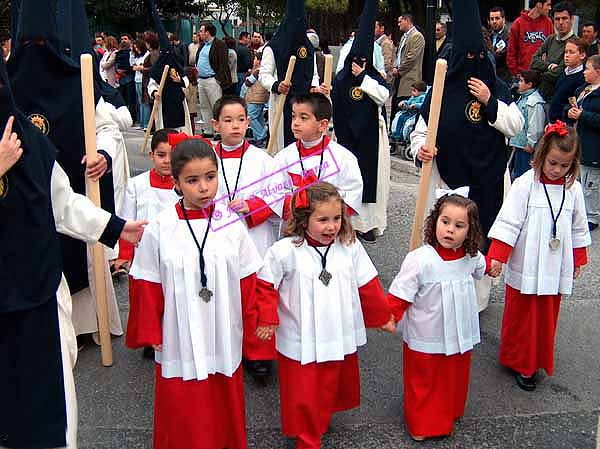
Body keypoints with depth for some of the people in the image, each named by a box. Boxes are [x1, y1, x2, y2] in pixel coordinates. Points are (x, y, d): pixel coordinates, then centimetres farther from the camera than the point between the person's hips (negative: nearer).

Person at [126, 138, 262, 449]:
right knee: (181, 415, 12)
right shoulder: (160, 228, -11)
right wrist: (150, 334, 1)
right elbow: (148, 286, -3)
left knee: (225, 410, 19)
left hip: (224, 341, 2)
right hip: (179, 342, -1)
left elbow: (248, 282, 2)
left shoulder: (231, 225, -6)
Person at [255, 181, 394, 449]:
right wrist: (267, 320, -10)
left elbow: (367, 284, 5)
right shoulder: (285, 251, -17)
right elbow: (266, 285, -6)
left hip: (341, 338, 4)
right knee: (304, 395, 8)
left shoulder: (350, 247, -6)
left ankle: (321, 420, 49)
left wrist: (382, 317, 13)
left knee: (335, 386, 22)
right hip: (301, 342, -3)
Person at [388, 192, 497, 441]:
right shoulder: (420, 259, -25)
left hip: (460, 337, 5)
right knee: (423, 382, 13)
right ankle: (421, 425, 34)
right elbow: (399, 294, -19)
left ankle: (447, 418, 47)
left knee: (454, 380, 23)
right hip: (426, 340, -5)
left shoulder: (471, 257, -6)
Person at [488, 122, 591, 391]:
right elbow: (508, 221, -13)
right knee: (521, 314, 7)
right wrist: (497, 256, -18)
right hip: (526, 267, -4)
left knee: (547, 316, 14)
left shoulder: (573, 189, 2)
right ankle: (518, 361, 24)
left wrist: (578, 260, 17)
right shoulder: (526, 184, -11)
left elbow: (578, 227, 13)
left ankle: (537, 359, 33)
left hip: (555, 267, 4)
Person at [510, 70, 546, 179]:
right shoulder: (522, 98, 13)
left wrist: (530, 144, -16)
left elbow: (535, 127, -21)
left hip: (527, 147, -10)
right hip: (519, 145, 10)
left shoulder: (535, 102, -19)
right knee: (514, 172, 16)